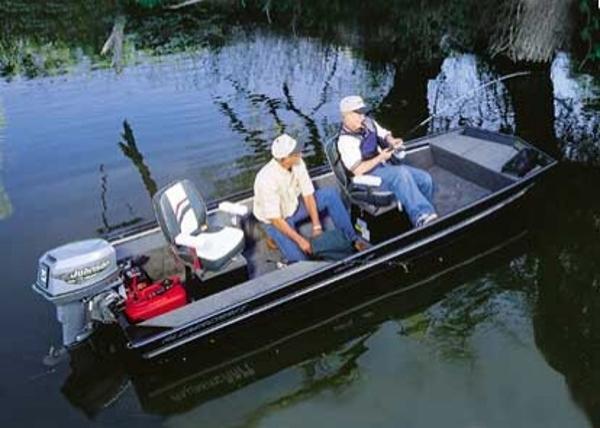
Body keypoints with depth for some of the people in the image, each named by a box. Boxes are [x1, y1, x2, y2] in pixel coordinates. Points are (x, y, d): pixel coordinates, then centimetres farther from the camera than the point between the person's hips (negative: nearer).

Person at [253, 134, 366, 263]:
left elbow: (308, 195, -10)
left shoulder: (298, 163, -18)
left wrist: (316, 227, -16)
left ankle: (353, 239, -2)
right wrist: (300, 240, -27)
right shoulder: (267, 179, -34)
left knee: (330, 194, -9)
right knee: (299, 260, -24)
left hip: (295, 205, 6)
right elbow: (275, 219, -29)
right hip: (276, 220, -6)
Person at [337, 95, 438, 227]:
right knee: (401, 173, -35)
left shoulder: (368, 123, 4)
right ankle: (421, 217, -38)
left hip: (386, 167, 8)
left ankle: (425, 215, 0)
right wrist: (380, 158, -23)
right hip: (369, 176, -8)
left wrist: (392, 141, -8)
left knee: (425, 179, -9)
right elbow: (358, 170, -20)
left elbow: (385, 135, 16)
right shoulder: (345, 141, -15)